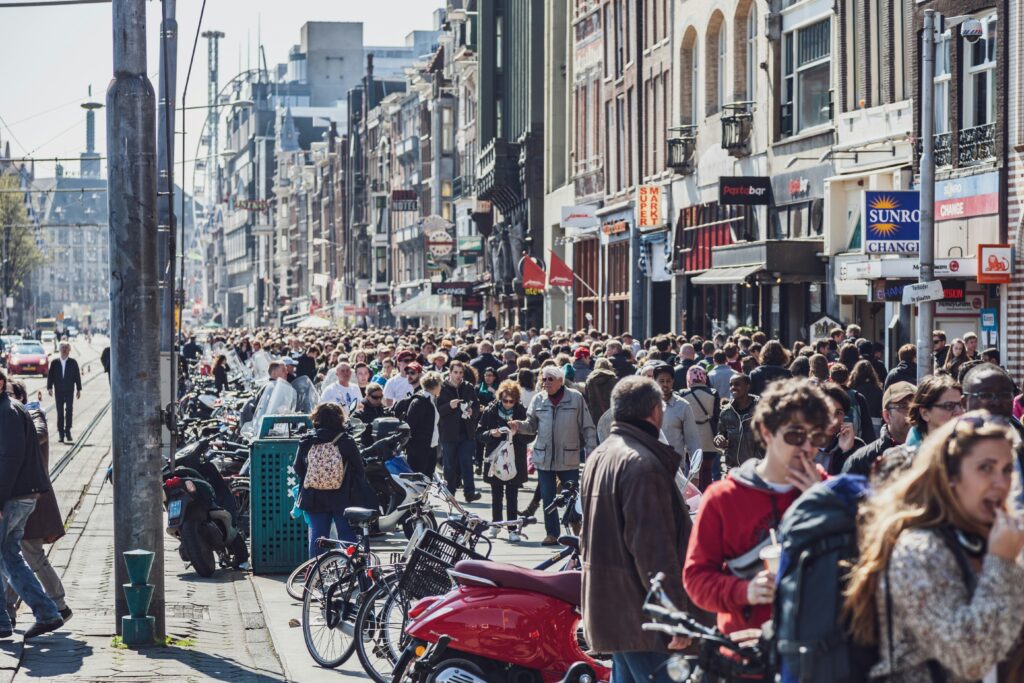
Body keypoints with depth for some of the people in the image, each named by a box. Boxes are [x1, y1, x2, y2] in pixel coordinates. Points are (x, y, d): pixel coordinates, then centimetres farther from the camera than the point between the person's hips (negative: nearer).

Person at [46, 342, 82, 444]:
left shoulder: (73, 362, 3)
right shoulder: (54, 363, 5)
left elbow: (77, 376, 4)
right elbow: (50, 376, 5)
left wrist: (78, 389, 1)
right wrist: (49, 388, -6)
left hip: (69, 391, -1)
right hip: (59, 391, 1)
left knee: (69, 410, -10)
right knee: (60, 412, 2)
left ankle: (67, 431, -3)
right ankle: (61, 434, 6)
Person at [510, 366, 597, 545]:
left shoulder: (576, 398, -3)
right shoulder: (538, 399, 4)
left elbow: (587, 428, -1)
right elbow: (532, 425, 9)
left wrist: (591, 452, -5)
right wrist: (519, 425, -13)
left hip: (569, 458, -3)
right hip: (544, 457, 3)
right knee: (547, 498, 8)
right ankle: (552, 534, 17)